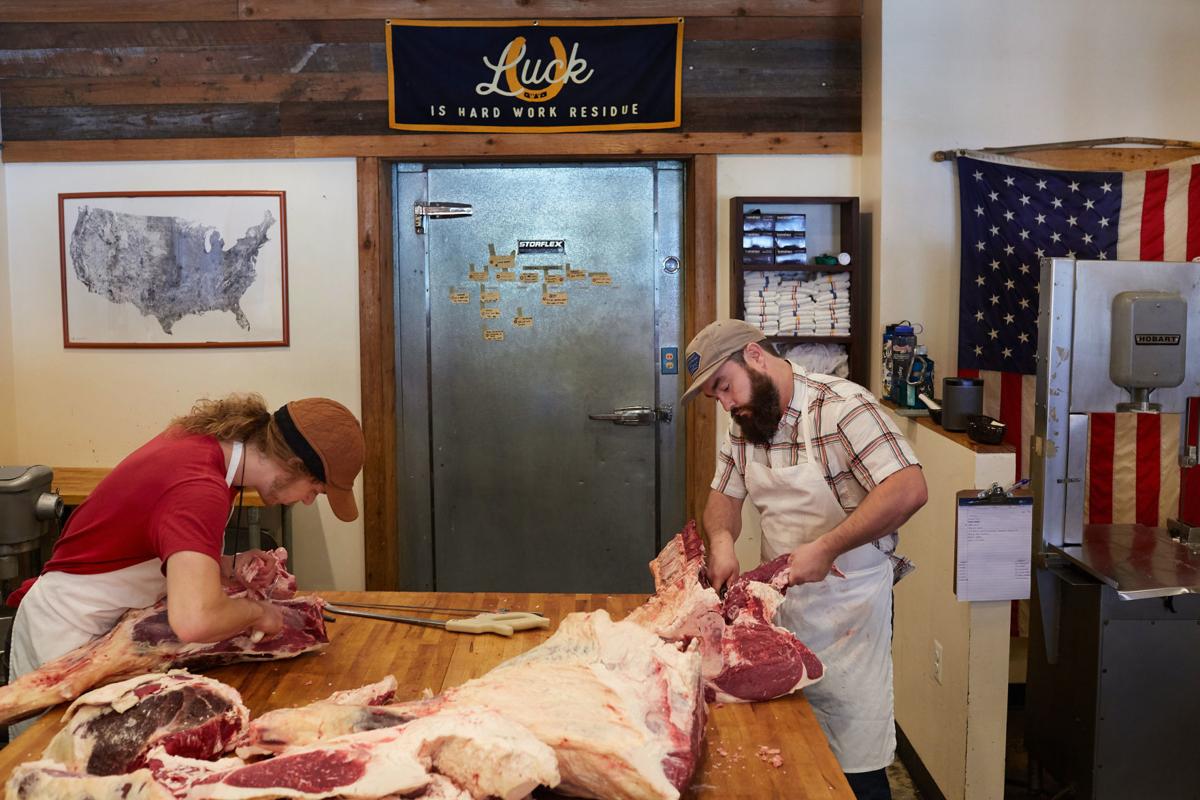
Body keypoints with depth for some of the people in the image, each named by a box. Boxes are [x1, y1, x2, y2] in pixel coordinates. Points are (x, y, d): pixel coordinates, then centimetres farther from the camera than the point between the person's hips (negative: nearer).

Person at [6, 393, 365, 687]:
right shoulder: (201, 490, -32)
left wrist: (228, 565, -4)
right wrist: (256, 611, -26)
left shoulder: (207, 437, -6)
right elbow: (194, 620, -45)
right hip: (66, 633, -9)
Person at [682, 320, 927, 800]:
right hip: (781, 599, 7)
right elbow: (725, 495, 16)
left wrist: (826, 548, -27)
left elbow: (909, 489, -25)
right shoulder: (744, 427, 8)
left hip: (848, 602, -7)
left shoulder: (842, 406, -17)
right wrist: (721, 538, -7)